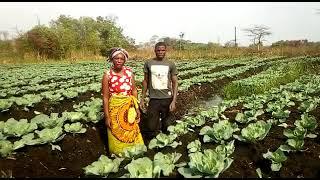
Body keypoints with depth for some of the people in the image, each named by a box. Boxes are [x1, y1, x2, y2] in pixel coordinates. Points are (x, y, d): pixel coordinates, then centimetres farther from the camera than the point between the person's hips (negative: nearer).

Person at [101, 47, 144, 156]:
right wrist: (107, 116, -10)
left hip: (129, 108, 3)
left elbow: (134, 90, 6)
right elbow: (105, 97, -9)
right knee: (117, 136, 11)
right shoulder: (107, 75, -10)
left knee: (132, 133, 16)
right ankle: (118, 156, 34)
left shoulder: (129, 72, -1)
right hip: (115, 109, -3)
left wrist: (137, 108, 4)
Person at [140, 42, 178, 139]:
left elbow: (175, 83, -1)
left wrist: (174, 101, -10)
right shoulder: (148, 63, 2)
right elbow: (145, 81, 9)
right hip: (153, 99, 1)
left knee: (167, 128, 9)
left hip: (167, 99, 0)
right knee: (151, 128, 1)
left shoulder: (171, 64, -1)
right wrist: (142, 99, 7)